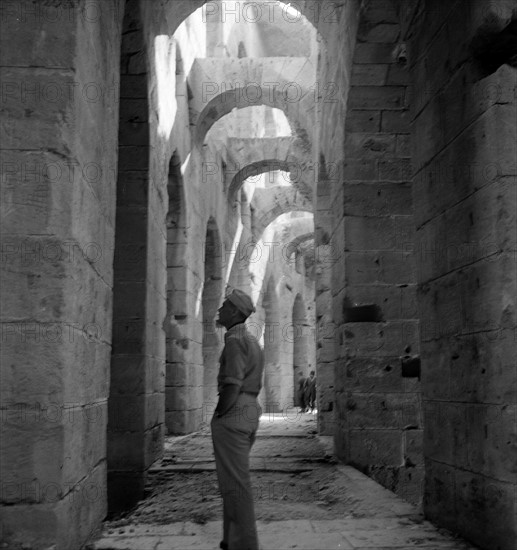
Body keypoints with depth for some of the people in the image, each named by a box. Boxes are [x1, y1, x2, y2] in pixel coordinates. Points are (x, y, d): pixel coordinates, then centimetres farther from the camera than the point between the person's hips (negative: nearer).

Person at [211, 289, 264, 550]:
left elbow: (233, 384, -21)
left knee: (234, 482, -5)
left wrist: (219, 415, -11)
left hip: (232, 414, -10)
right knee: (235, 479, 17)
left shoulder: (235, 340, -13)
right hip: (250, 411, 10)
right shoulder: (251, 340, 18)